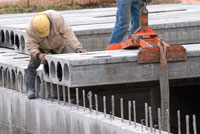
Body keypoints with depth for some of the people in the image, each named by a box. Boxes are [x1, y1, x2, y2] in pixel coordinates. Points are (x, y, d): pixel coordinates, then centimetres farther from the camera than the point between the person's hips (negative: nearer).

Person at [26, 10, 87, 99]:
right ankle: (30, 90, -15)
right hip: (42, 47, 0)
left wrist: (77, 47, -47)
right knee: (33, 65, -16)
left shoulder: (57, 19, -38)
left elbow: (68, 34, -38)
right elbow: (31, 45, -30)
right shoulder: (30, 29, -34)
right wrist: (38, 55, -49)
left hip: (58, 46, 0)